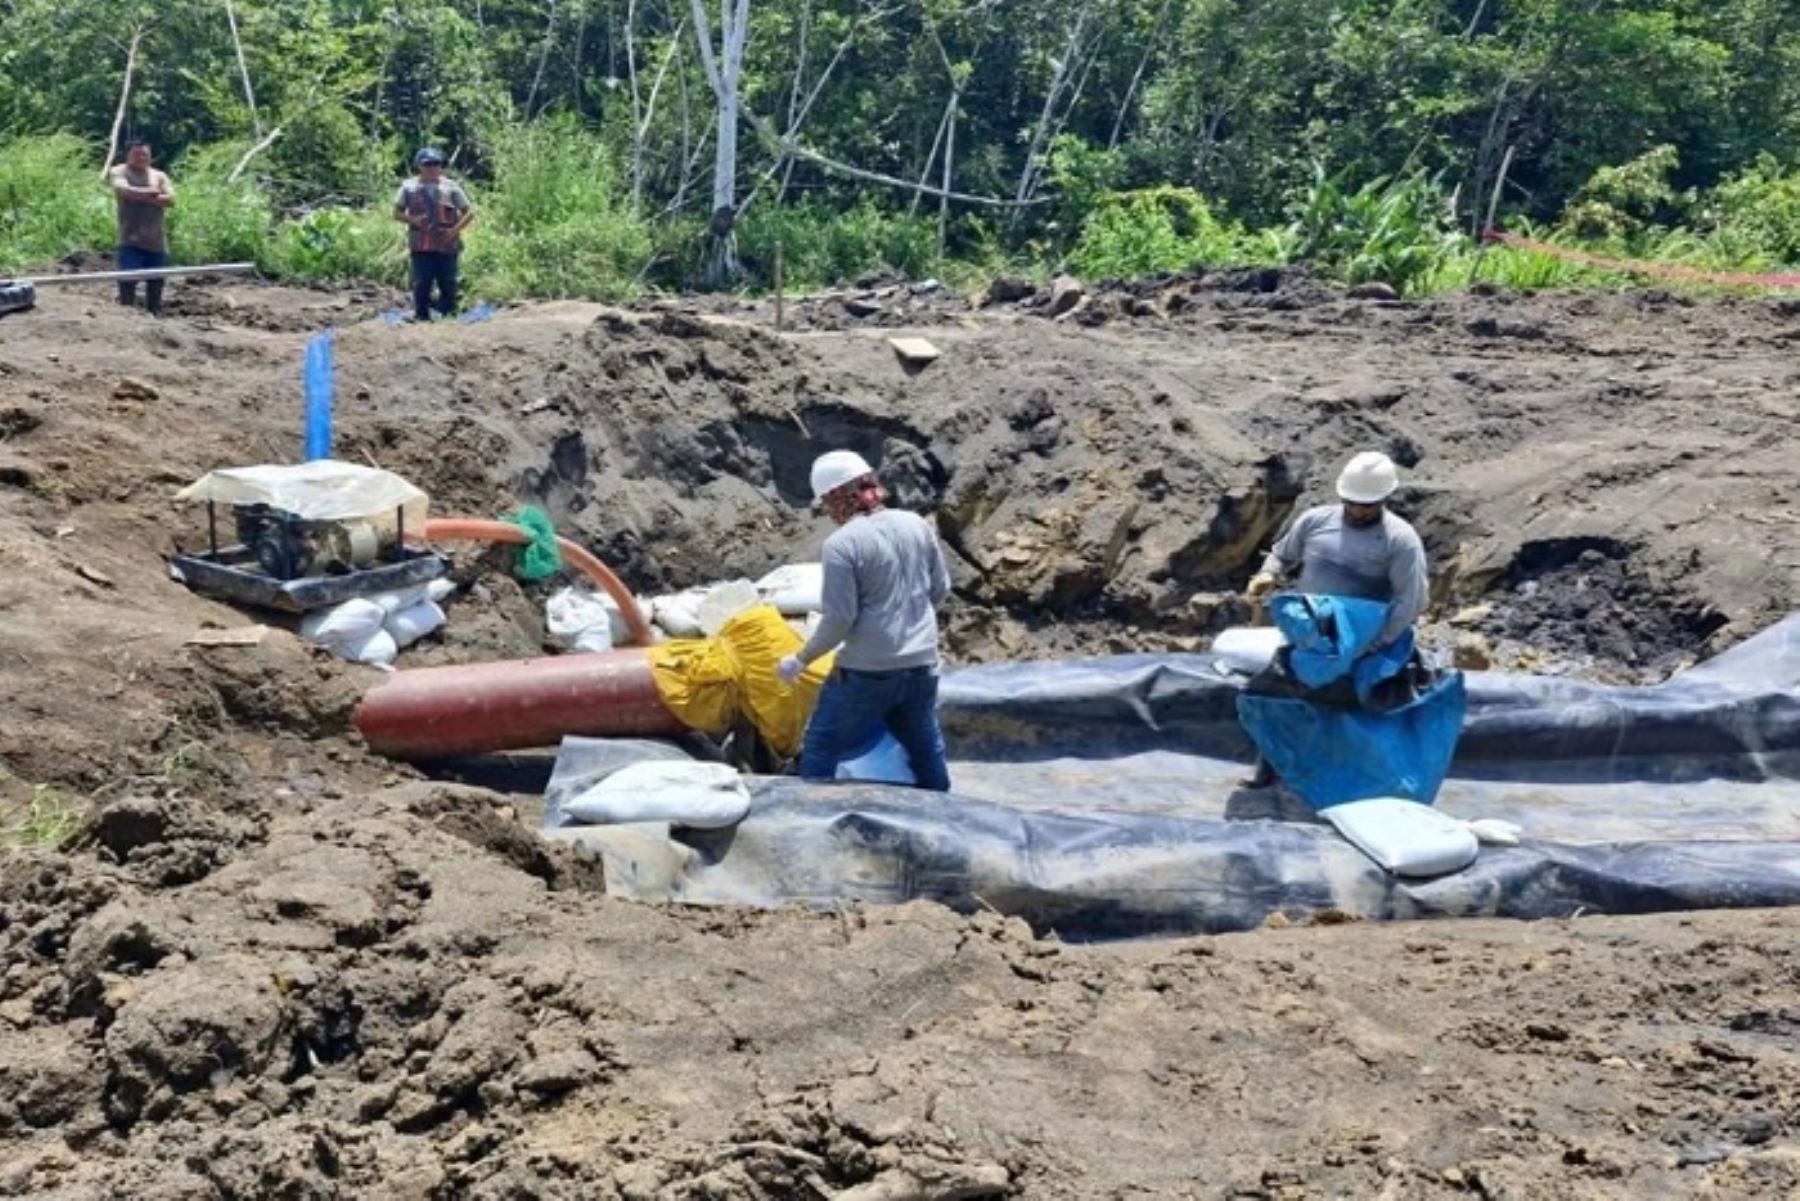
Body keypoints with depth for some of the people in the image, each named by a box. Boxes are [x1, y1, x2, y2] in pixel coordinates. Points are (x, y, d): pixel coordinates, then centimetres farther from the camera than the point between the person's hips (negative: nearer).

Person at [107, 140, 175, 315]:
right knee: (127, 283, -12)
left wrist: (141, 196, -11)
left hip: (157, 241, 4)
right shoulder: (118, 172, 6)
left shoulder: (159, 176, 15)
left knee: (155, 285, 8)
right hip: (131, 241, -4)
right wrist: (152, 192, -6)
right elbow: (126, 191, -15)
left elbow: (170, 199, -1)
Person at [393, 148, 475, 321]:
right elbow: (397, 213, 12)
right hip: (421, 246, 0)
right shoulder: (409, 187, 9)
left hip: (447, 246, 0)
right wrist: (412, 220, -9)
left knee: (448, 284, 0)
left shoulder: (451, 187, 7)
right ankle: (421, 317, 5)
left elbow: (469, 213, 7)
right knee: (421, 284, -2)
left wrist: (455, 230, -8)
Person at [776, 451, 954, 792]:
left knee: (820, 749, 8)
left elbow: (839, 619, -16)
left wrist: (801, 659, -4)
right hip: (921, 664, 6)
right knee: (925, 747, 22)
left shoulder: (842, 543, -16)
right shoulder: (916, 524, 2)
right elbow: (940, 589, 11)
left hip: (867, 672, -6)